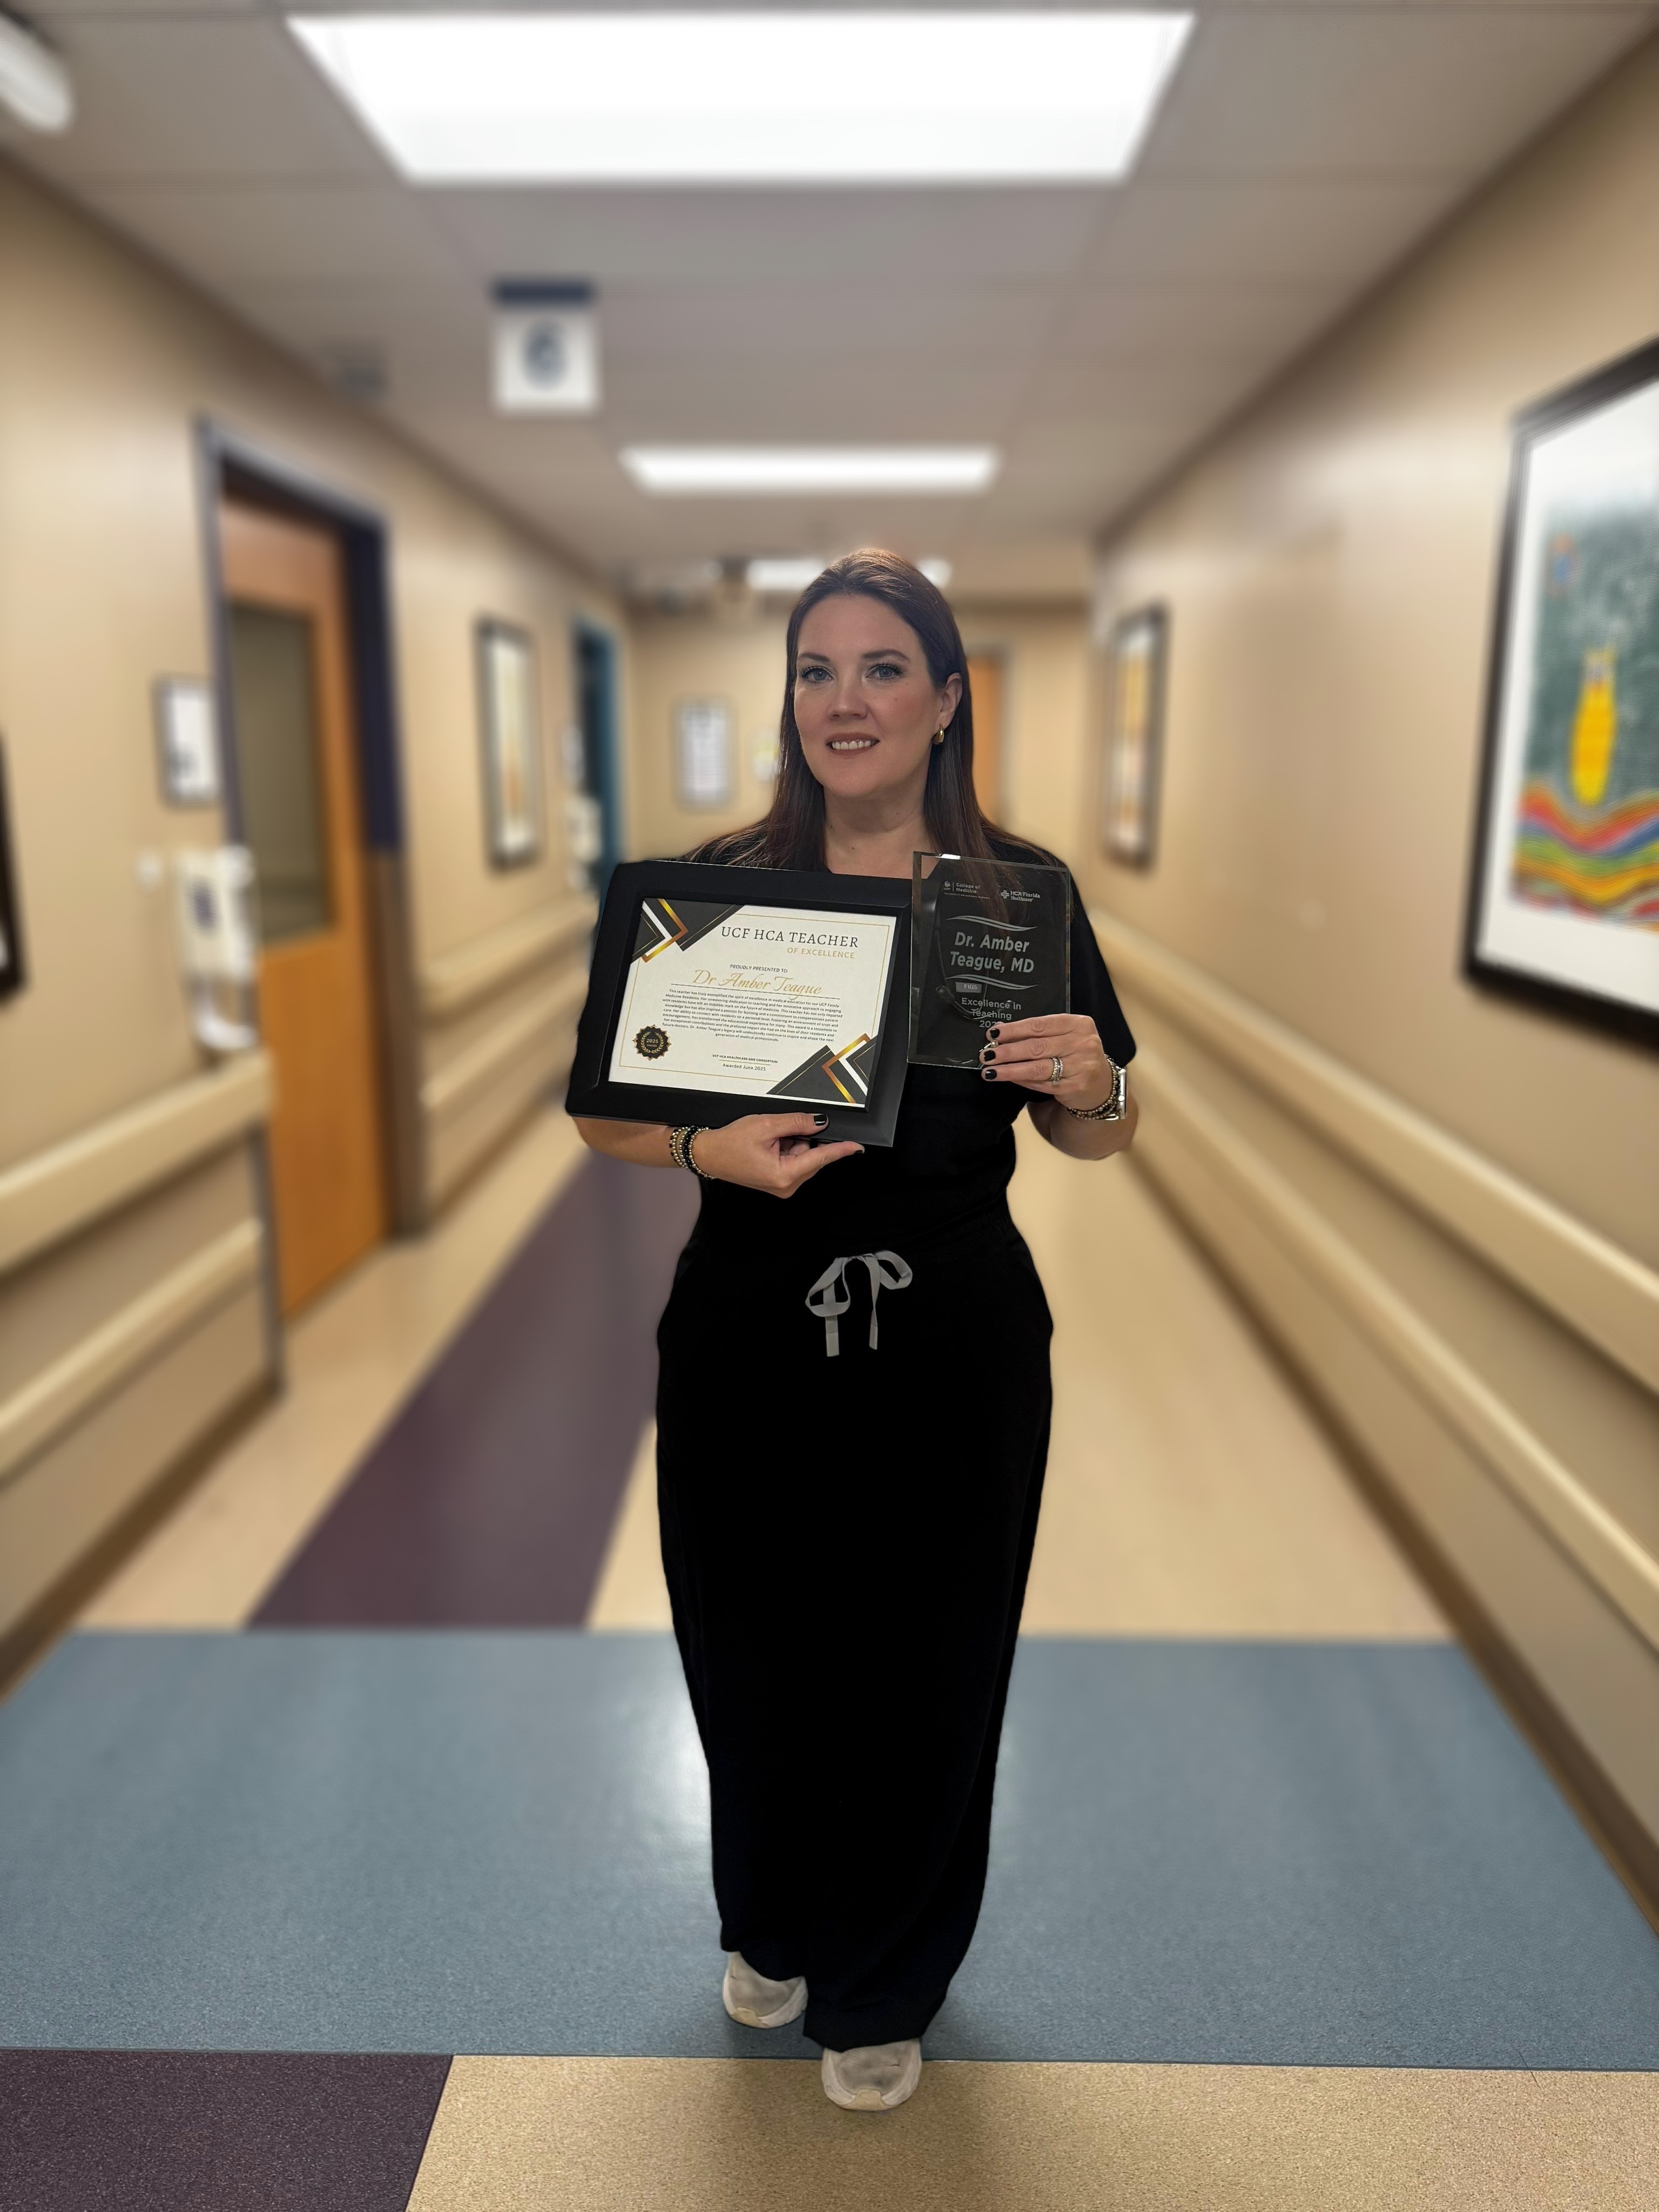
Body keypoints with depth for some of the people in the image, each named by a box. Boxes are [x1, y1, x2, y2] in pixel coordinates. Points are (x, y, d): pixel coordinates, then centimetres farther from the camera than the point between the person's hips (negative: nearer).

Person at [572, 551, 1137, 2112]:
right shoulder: (717, 883, -4)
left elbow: (1097, 1142, 5)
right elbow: (603, 1110, -2)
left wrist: (1087, 1082, -17)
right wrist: (714, 1148, -21)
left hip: (953, 1339, 0)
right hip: (748, 1331, 0)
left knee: (925, 1668, 14)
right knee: (754, 1656, 16)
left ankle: (882, 1987, 46)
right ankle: (770, 1933, 51)